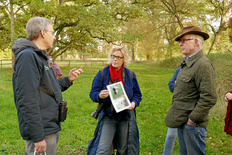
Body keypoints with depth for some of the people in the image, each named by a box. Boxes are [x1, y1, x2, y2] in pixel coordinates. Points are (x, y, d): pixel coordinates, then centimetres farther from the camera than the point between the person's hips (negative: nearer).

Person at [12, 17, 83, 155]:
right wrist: (38, 137, -24)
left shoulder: (40, 57, 16)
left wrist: (68, 80, 10)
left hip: (51, 128, 10)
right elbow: (27, 100, -24)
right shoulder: (27, 56, -17)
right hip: (42, 132, -10)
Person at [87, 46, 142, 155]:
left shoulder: (130, 75, 4)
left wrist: (134, 103, -11)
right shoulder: (102, 73, -3)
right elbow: (93, 93, -3)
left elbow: (137, 94, 10)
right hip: (108, 116, -2)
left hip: (126, 116, 2)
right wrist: (100, 96, -25)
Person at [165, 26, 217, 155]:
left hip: (193, 124, -9)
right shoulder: (187, 63, 13)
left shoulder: (203, 65, -18)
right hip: (182, 122, 9)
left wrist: (192, 119, -18)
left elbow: (209, 98, -25)